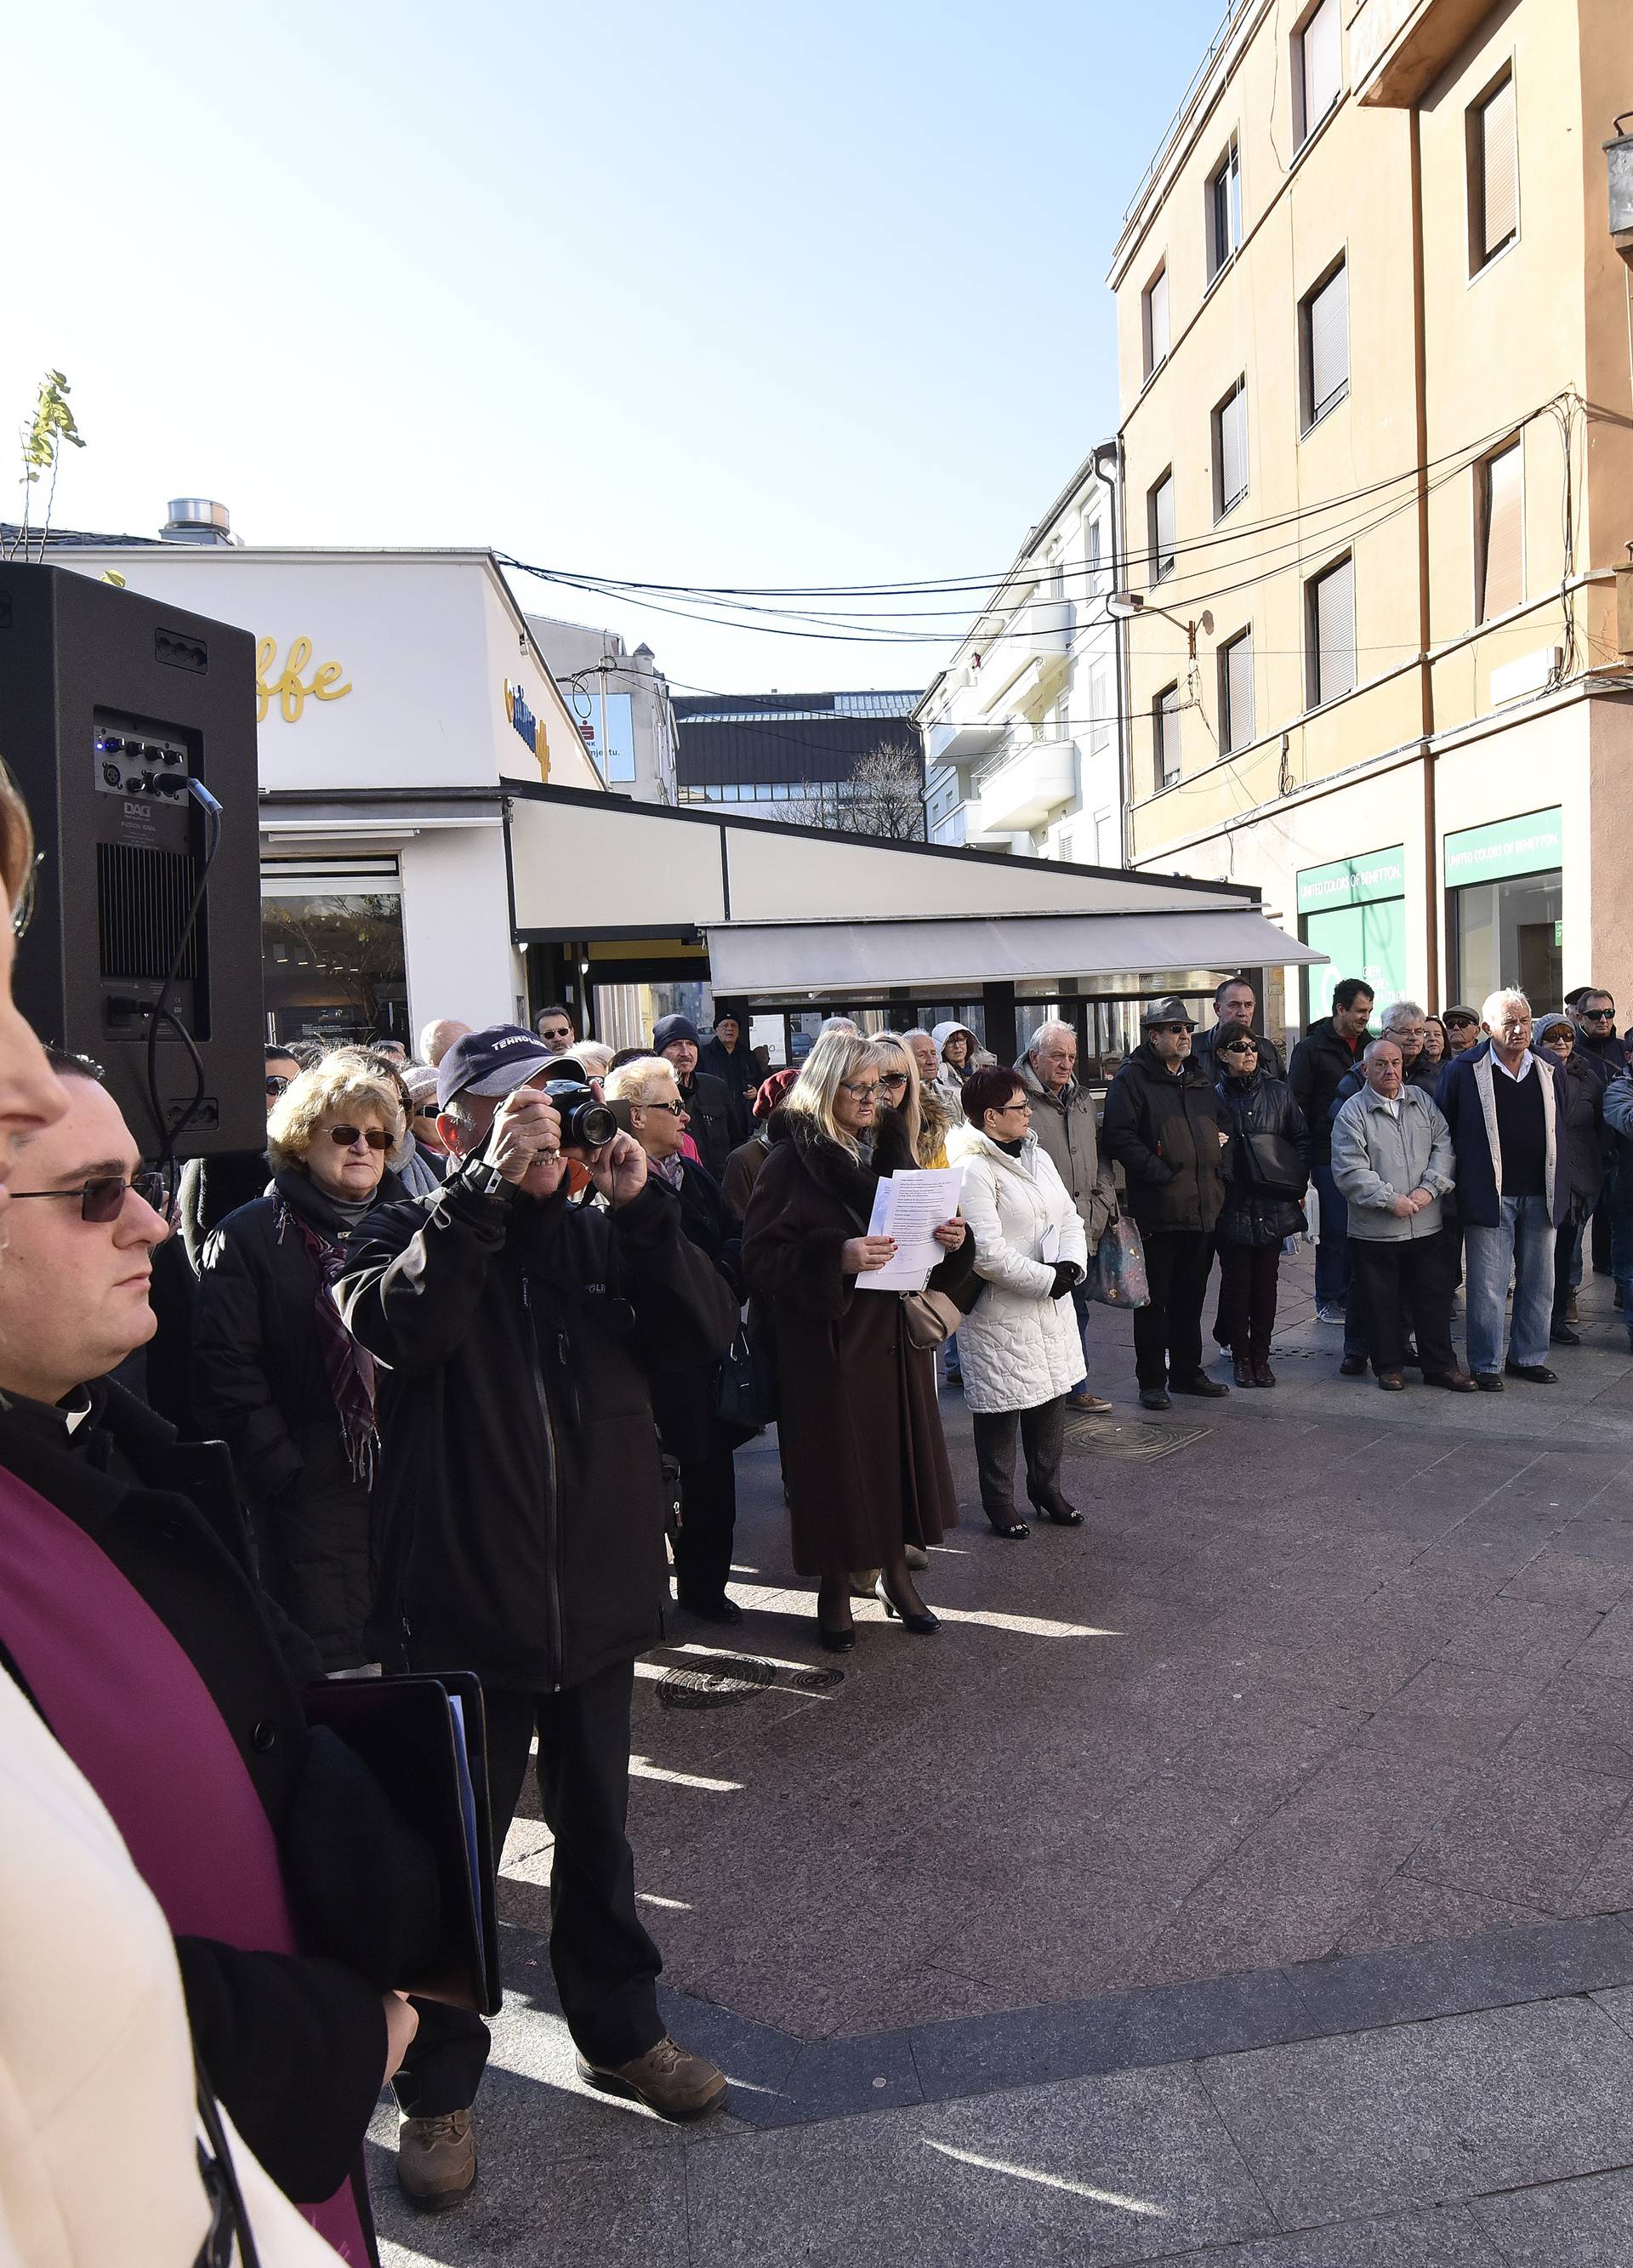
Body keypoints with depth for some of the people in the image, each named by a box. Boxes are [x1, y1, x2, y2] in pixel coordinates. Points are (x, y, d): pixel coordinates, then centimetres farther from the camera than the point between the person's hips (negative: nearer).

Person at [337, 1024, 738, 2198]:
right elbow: (394, 1327, -27)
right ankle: (439, 2085, 34)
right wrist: (488, 1187, -29)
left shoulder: (602, 1233, 5)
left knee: (598, 1832, 22)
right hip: (462, 1609, -4)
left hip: (598, 1599, 4)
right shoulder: (412, 1232, -6)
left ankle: (621, 2031, 43)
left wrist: (643, 1207, -17)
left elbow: (709, 1332, -7)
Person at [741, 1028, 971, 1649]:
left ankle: (895, 1572, 29)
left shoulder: (890, 1147, 9)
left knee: (898, 1450, 10)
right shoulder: (792, 1160, -9)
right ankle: (834, 1590, 21)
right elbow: (762, 1256, -15)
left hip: (895, 1335, 5)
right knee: (838, 1459, 2)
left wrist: (951, 1240, -7)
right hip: (828, 1340, -5)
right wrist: (836, 1257, -28)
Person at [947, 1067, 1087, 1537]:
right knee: (1001, 1408, 4)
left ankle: (1047, 1488, 35)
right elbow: (986, 1253, -23)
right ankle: (1000, 1503, 22)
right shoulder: (973, 1170, -18)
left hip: (1050, 1304, 8)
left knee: (1051, 1397, 17)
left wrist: (1070, 1264, -9)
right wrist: (1046, 1279, -17)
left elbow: (1069, 1217, 10)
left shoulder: (1037, 1155, 9)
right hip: (1001, 1313, -8)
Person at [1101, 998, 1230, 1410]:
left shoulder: (1198, 1081, 17)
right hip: (1157, 1210, -7)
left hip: (1203, 1207, 7)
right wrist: (1162, 1174, -19)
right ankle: (1152, 1381, 9)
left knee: (1191, 1297, 16)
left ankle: (1187, 1372, 27)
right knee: (1154, 1300, 1)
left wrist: (1218, 1166, 12)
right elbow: (1118, 1137, -16)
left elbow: (1223, 1122, 29)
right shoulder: (1132, 1079, -7)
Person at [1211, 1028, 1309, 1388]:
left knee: (1266, 1283, 7)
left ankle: (1261, 1357, 19)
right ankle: (1240, 1356, 17)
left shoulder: (1277, 1091, 6)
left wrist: (1298, 1182, 3)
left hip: (1273, 1206, 2)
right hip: (1233, 1207, -2)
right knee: (1236, 1284, 4)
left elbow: (1301, 1138, 10)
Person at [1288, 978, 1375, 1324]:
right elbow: (1297, 1103, -5)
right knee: (1335, 1229, -1)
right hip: (1329, 1152, -5)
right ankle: (1328, 1301, 9)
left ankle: (1354, 1295, 16)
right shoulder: (1311, 1048, -2)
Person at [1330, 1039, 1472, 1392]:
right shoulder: (1353, 1112, -6)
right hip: (1374, 1229, -3)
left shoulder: (1422, 1101, 8)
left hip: (1425, 1226, 4)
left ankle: (1440, 1365, 22)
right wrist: (1392, 1200, -16)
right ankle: (1389, 1366, 21)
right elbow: (1350, 1171, -12)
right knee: (1381, 1302, 6)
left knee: (1434, 1296, 10)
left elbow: (1444, 1147, 4)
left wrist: (1429, 1188, -10)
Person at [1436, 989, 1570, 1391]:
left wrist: (1562, 1188, 13)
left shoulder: (1550, 1072, 9)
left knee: (1539, 1282, 11)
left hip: (1541, 1195, 4)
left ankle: (1529, 1357, 25)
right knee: (1488, 1285, -1)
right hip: (1490, 1195, -4)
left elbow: (1562, 1129, 17)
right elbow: (1444, 1131, 0)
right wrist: (1460, 1185, -2)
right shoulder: (1463, 1070, -4)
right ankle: (1486, 1365, 10)